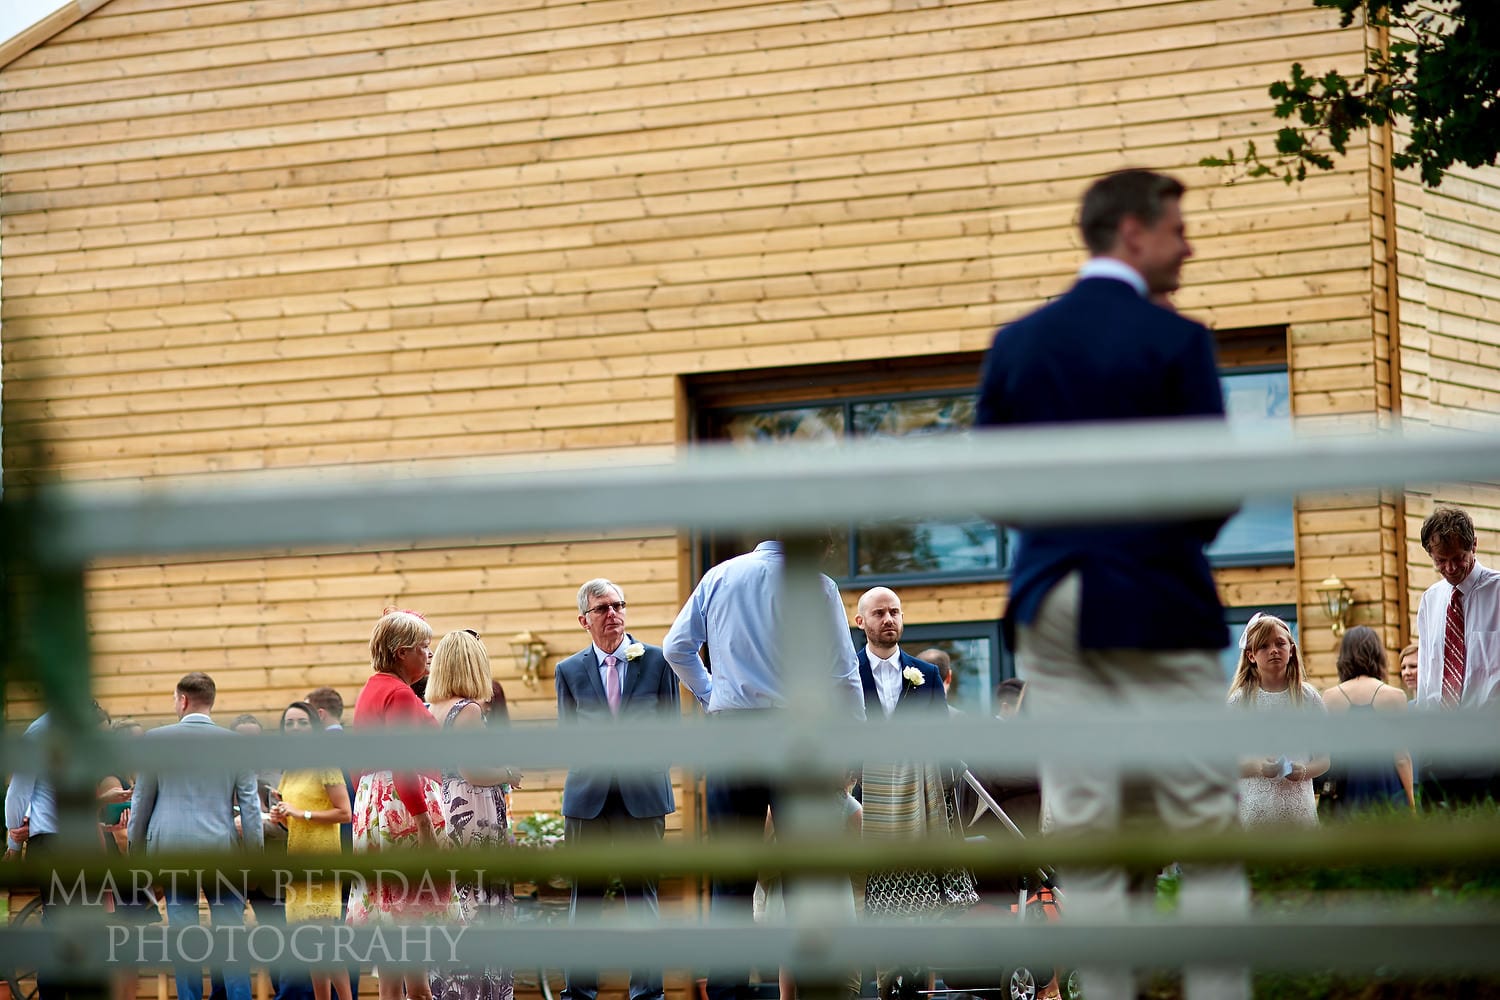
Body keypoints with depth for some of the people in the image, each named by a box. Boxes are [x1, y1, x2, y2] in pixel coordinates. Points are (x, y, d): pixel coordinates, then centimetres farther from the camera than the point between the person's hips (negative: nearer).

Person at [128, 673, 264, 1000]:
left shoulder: (155, 739, 0)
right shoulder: (235, 743, 2)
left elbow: (141, 801, 4)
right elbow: (250, 805, 1)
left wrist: (135, 850, 14)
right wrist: (256, 858, 6)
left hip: (172, 848, 0)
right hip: (221, 846, 0)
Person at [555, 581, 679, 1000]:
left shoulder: (658, 660, 5)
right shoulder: (569, 671, 9)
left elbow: (671, 725, 5)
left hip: (642, 792, -1)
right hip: (588, 794, 1)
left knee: (642, 892, 2)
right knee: (584, 895, 4)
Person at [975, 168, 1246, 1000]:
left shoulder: (1015, 344, 6)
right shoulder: (1174, 340, -7)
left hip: (1051, 600, 4)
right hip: (1154, 602, -4)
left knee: (1082, 829, 4)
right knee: (1204, 821, 2)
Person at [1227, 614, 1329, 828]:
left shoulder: (1307, 696, 6)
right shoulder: (1241, 700, 3)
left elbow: (1323, 760, 9)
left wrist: (1304, 771, -12)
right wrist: (1257, 766, -17)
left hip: (1299, 808, 1)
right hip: (1254, 809, -1)